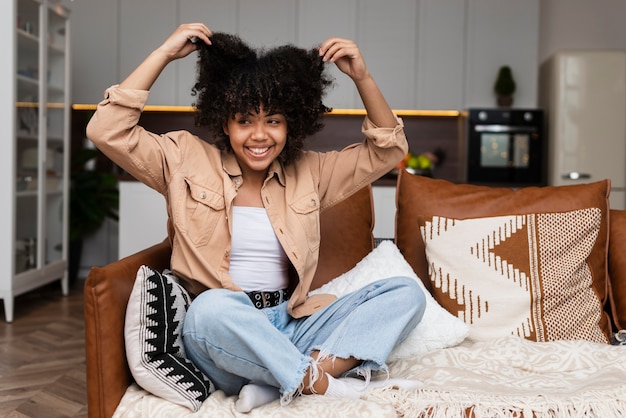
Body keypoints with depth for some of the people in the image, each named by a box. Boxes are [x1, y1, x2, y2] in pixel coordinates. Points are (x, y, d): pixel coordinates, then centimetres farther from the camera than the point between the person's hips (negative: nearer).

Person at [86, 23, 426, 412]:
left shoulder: (308, 172, 11)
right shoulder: (188, 161, 3)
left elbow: (388, 149, 13)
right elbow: (107, 130, -7)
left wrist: (362, 76, -1)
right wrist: (165, 53, -8)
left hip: (288, 326, 4)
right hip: (217, 334, -4)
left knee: (406, 292, -13)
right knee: (213, 306, -40)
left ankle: (278, 384, -27)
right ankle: (331, 385, -22)